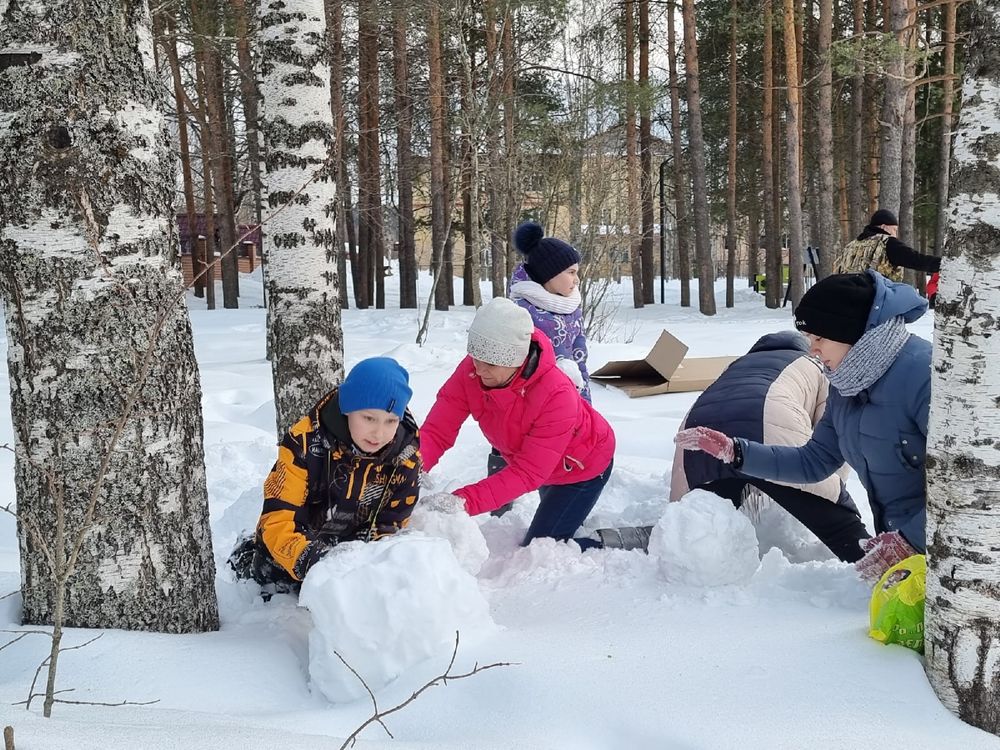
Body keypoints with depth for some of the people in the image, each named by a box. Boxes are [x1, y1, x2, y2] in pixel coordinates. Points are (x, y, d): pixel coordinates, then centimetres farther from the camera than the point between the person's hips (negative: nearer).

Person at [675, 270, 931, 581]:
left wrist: (909, 540, -28)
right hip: (895, 540, 7)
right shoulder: (846, 386, 5)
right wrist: (734, 451, 4)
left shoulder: (921, 372, -23)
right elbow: (814, 462, 13)